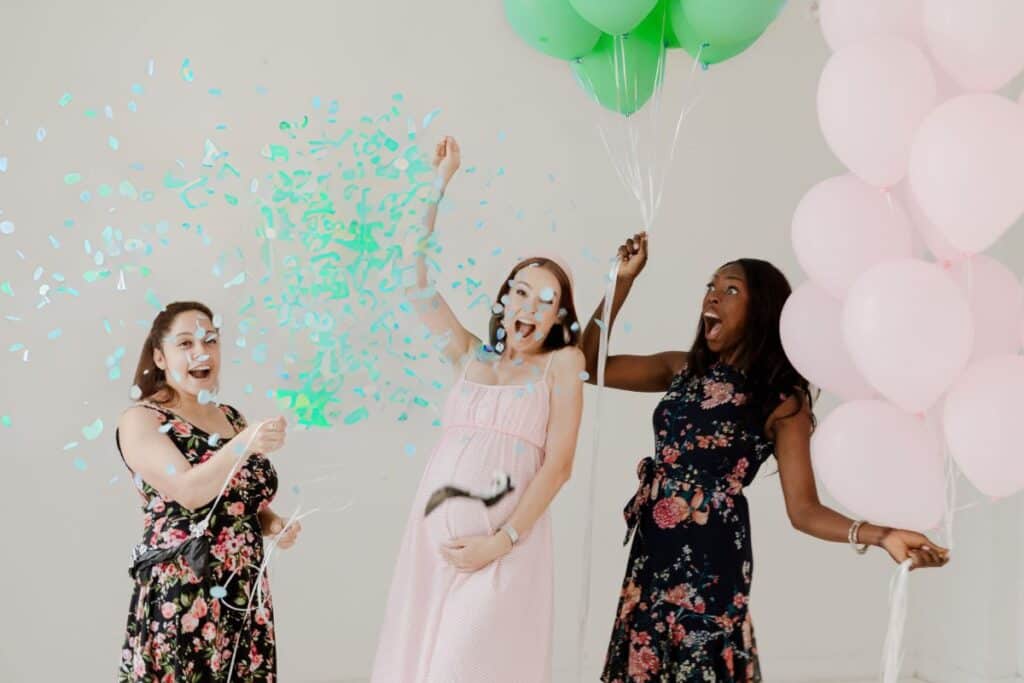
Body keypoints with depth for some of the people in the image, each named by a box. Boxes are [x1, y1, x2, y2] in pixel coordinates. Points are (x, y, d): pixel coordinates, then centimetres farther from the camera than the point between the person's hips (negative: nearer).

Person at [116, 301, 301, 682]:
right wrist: (243, 445, -36)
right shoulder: (142, 420, -7)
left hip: (246, 598, 6)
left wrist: (274, 524, 1)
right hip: (180, 600, -5)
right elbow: (188, 491, -22)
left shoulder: (232, 418, 11)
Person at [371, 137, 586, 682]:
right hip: (434, 535, 4)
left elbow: (559, 464, -2)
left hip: (505, 543, -4)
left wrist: (501, 541, -11)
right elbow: (417, 283, 11)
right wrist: (439, 186, 11)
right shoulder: (470, 357, 16)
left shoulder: (562, 363, 6)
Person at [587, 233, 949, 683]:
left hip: (710, 555, -5)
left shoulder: (781, 399, -7)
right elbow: (591, 364, 8)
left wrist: (882, 536, -26)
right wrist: (623, 279, 3)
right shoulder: (683, 369, 6)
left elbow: (803, 508, -10)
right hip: (651, 547, 5)